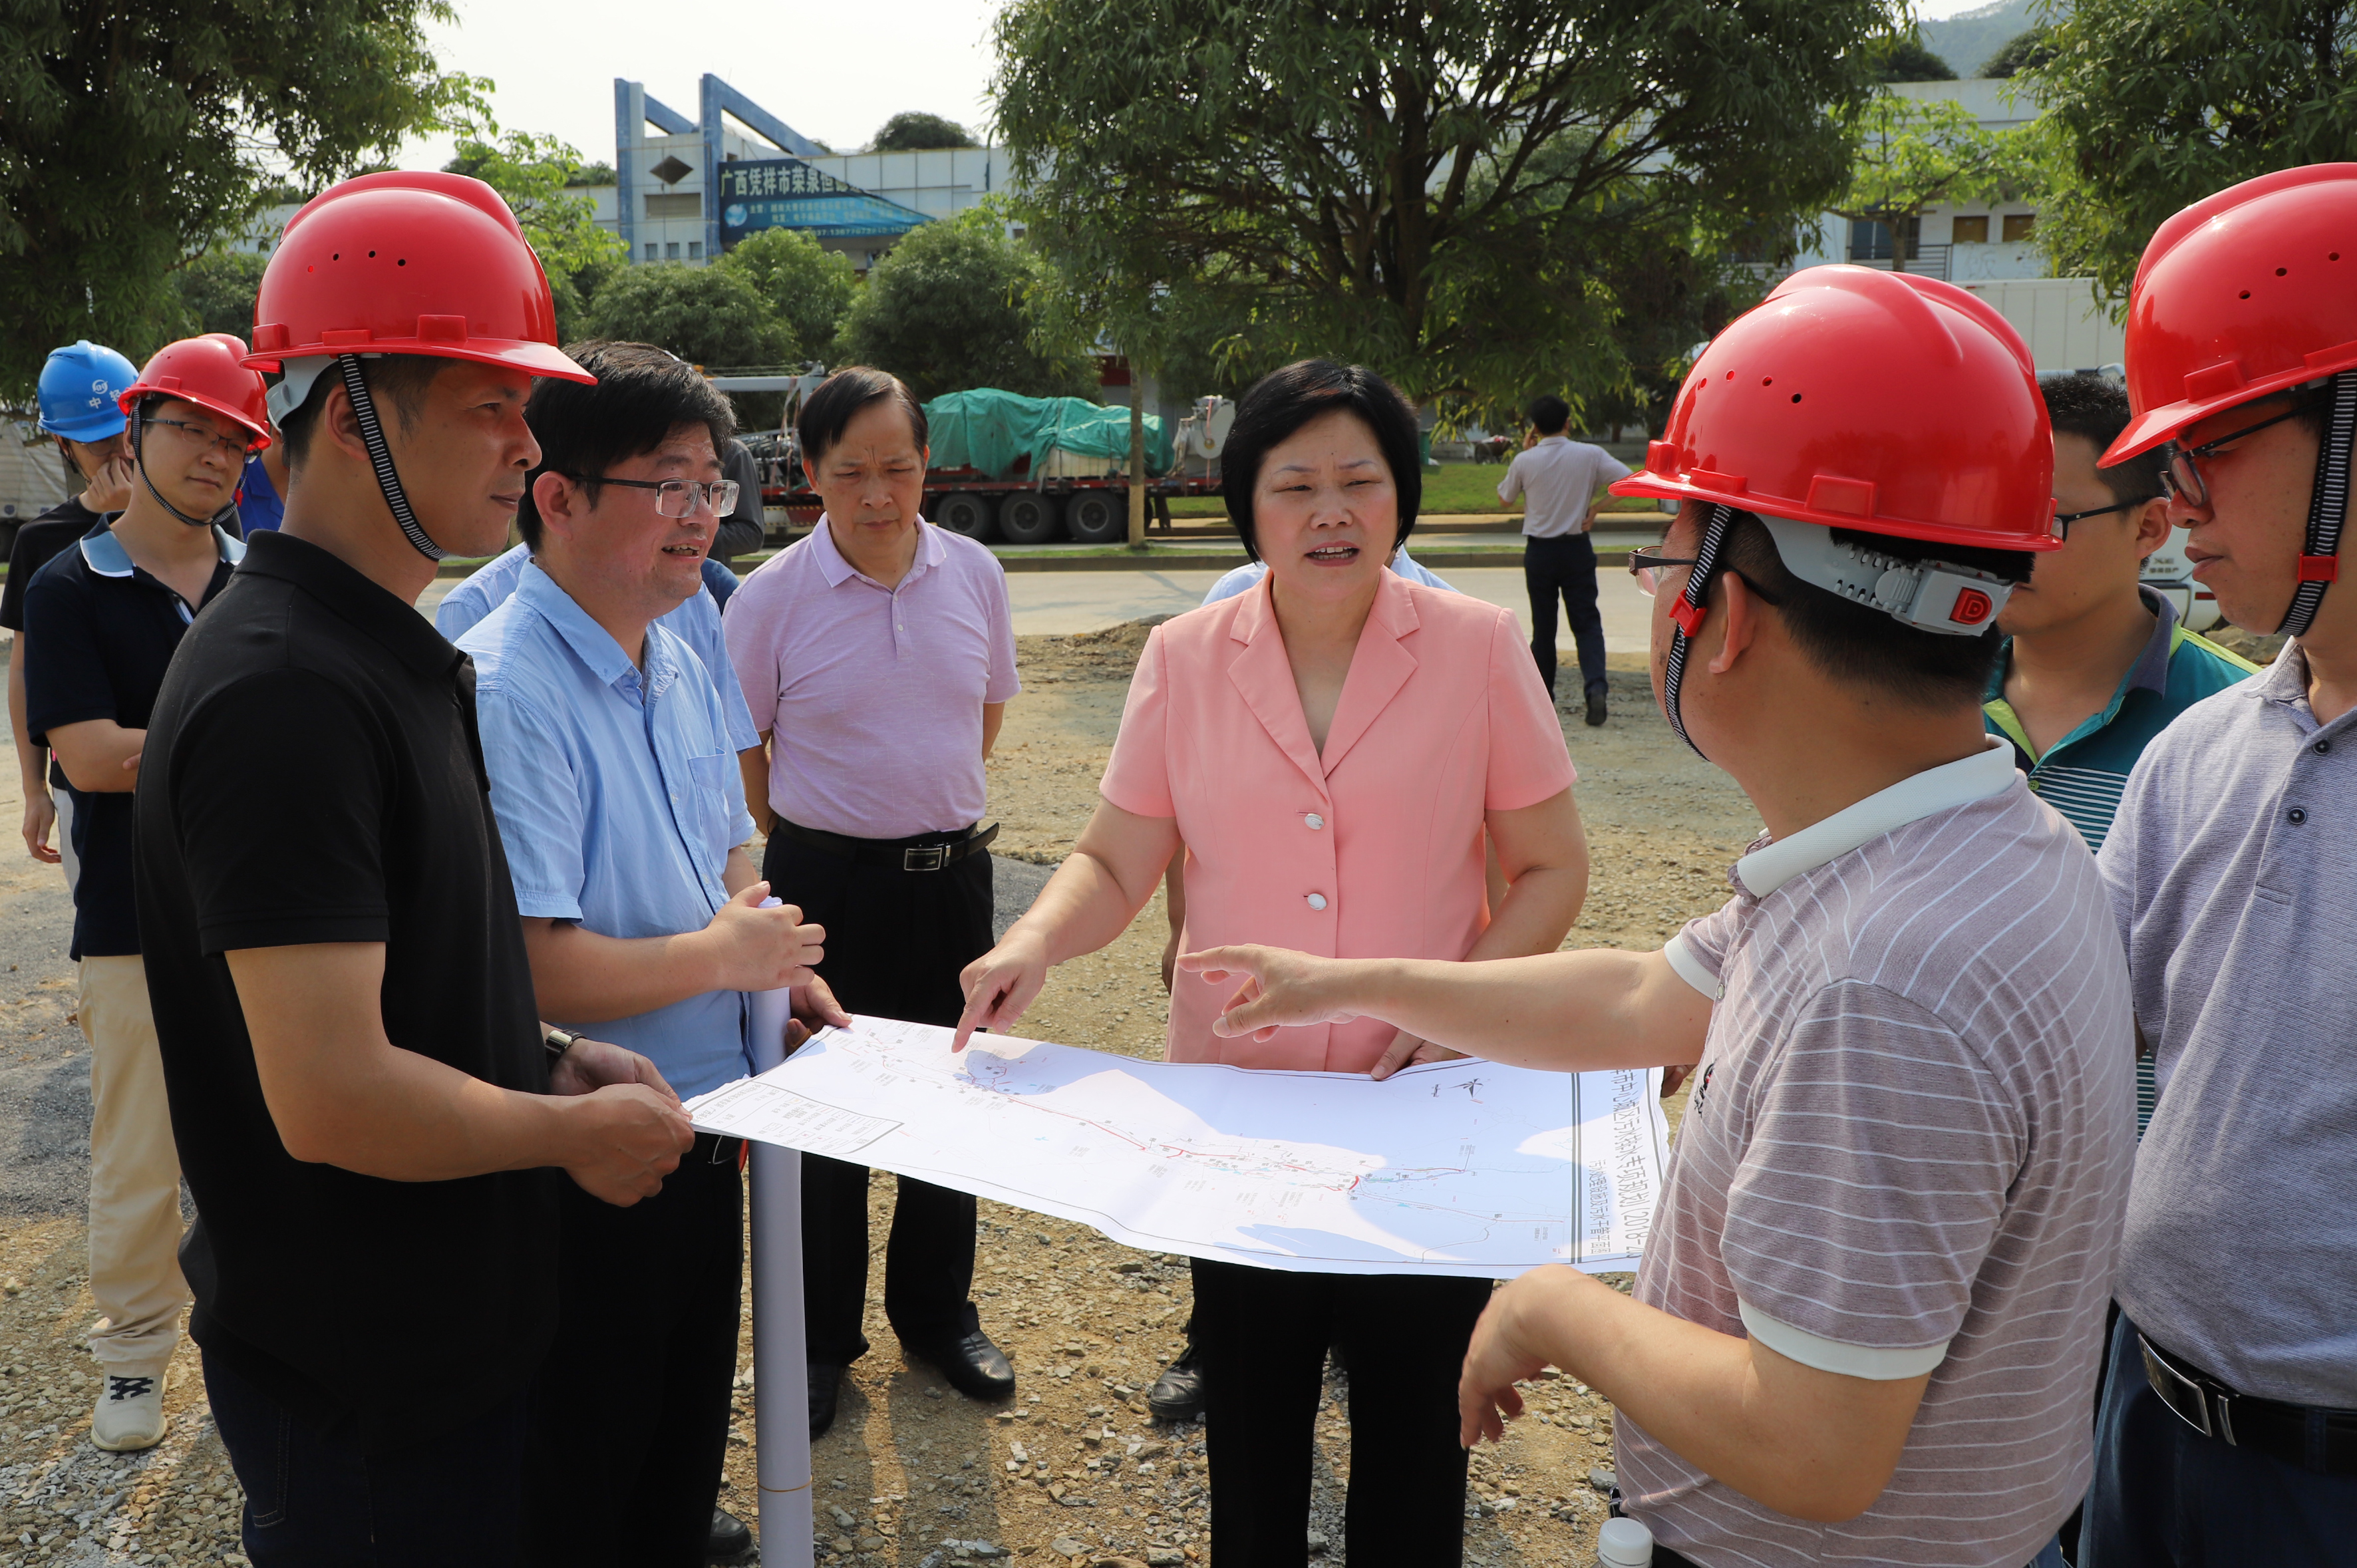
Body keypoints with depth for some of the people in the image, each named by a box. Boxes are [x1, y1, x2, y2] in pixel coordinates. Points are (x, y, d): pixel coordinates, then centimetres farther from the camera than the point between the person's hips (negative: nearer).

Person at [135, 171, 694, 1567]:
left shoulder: (392, 658, 8)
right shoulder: (286, 691, -25)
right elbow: (330, 1096, -29)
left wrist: (553, 1061, 4)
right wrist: (579, 1129, -15)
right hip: (359, 1382, -9)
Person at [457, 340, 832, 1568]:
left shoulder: (680, 663, 5)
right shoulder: (505, 694, -25)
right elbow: (526, 967, -31)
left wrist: (778, 965, 0)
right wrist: (721, 958, -17)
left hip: (705, 1133, 8)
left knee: (684, 1453, 27)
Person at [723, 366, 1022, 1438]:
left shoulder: (975, 575, -1)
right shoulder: (771, 595, -10)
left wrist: (920, 802, 11)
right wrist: (829, 830, 5)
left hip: (950, 872, 3)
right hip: (825, 882, -3)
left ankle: (936, 1315, 35)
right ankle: (819, 1339, 27)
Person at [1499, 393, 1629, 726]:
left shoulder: (1524, 461, -6)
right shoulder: (1590, 455, -5)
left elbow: (1505, 497, 11)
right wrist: (1596, 506, -5)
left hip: (1539, 551, 0)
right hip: (1577, 549, 0)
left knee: (1543, 625, 11)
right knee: (1586, 621, 1)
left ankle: (1542, 695, 19)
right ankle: (1596, 684, -19)